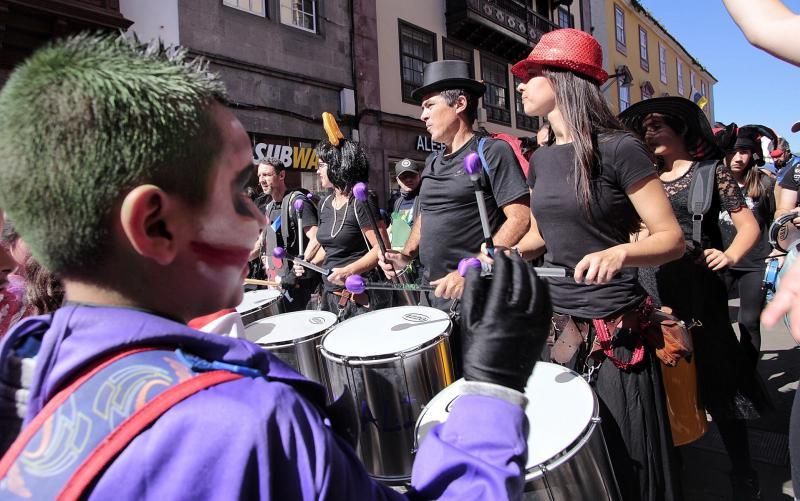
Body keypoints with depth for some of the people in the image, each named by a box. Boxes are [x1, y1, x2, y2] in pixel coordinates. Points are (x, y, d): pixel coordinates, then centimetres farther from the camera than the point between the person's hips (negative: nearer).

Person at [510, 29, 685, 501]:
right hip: (557, 325, 6)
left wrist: (619, 252, -31)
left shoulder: (618, 148, -13)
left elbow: (673, 240, -12)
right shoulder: (541, 159, 7)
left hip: (612, 332, -6)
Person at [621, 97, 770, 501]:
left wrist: (730, 256, -19)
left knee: (717, 380, 3)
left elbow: (749, 225, -1)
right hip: (653, 289, 4)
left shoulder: (711, 169, 1)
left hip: (698, 290, -3)